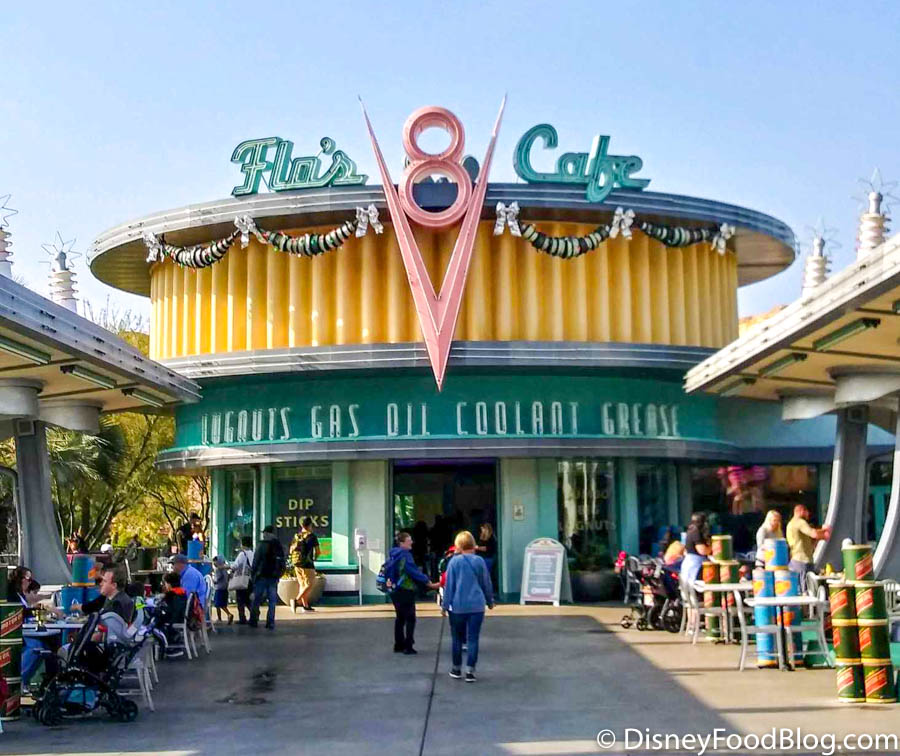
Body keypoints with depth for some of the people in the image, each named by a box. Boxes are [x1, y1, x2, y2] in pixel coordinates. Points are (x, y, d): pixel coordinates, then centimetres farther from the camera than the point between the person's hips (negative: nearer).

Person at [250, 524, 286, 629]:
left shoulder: (262, 545, -7)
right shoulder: (280, 546, 10)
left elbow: (256, 561, -8)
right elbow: (282, 562, 13)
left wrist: (252, 574, -1)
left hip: (262, 576, -4)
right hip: (274, 577, 4)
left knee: (256, 599, 6)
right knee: (272, 601, 5)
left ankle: (253, 621, 9)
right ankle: (270, 623, 1)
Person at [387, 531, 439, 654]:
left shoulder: (393, 554, 9)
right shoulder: (405, 555, -17)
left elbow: (389, 572, 14)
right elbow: (414, 572, -22)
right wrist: (427, 582, -19)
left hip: (395, 591, 9)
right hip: (405, 591, -9)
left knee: (400, 618, 15)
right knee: (410, 618, -3)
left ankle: (399, 645, 19)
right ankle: (408, 647, -5)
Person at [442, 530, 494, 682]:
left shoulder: (454, 561, -6)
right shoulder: (479, 561, 0)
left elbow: (449, 585, -4)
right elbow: (486, 583, 9)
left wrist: (445, 604, 4)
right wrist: (490, 601, 22)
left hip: (458, 606, -1)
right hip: (477, 606, 1)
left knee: (457, 638, 13)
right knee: (473, 639, 4)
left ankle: (456, 669, 24)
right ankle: (470, 671, 1)